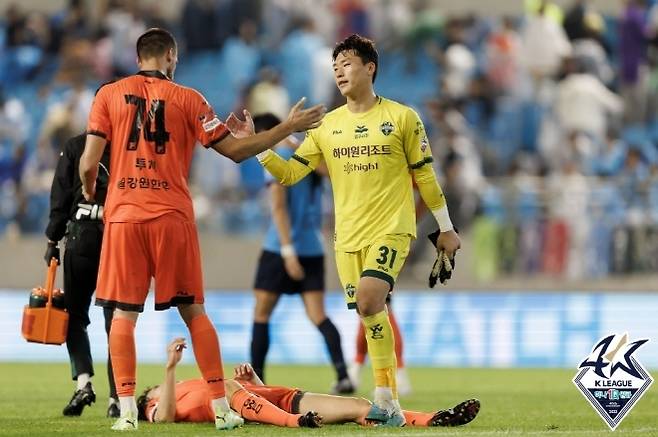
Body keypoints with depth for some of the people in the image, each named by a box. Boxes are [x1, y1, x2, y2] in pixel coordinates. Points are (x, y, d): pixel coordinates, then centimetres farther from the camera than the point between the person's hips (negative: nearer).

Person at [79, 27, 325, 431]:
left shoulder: (109, 95, 5)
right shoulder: (186, 98, 4)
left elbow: (89, 163, 0)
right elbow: (234, 151, 4)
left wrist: (89, 192, 23)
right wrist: (289, 127, 12)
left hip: (124, 215, 0)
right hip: (172, 216, 0)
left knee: (124, 314, 4)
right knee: (193, 311, 8)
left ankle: (127, 409, -5)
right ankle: (222, 408, 6)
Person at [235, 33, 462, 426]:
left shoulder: (402, 118, -2)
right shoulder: (327, 125, 8)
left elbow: (425, 177, 4)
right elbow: (290, 173, 6)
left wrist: (446, 228, 7)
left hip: (391, 230, -5)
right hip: (348, 236, 5)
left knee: (368, 300, -24)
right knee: (371, 317, 5)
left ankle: (385, 393, -15)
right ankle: (389, 401, 13)